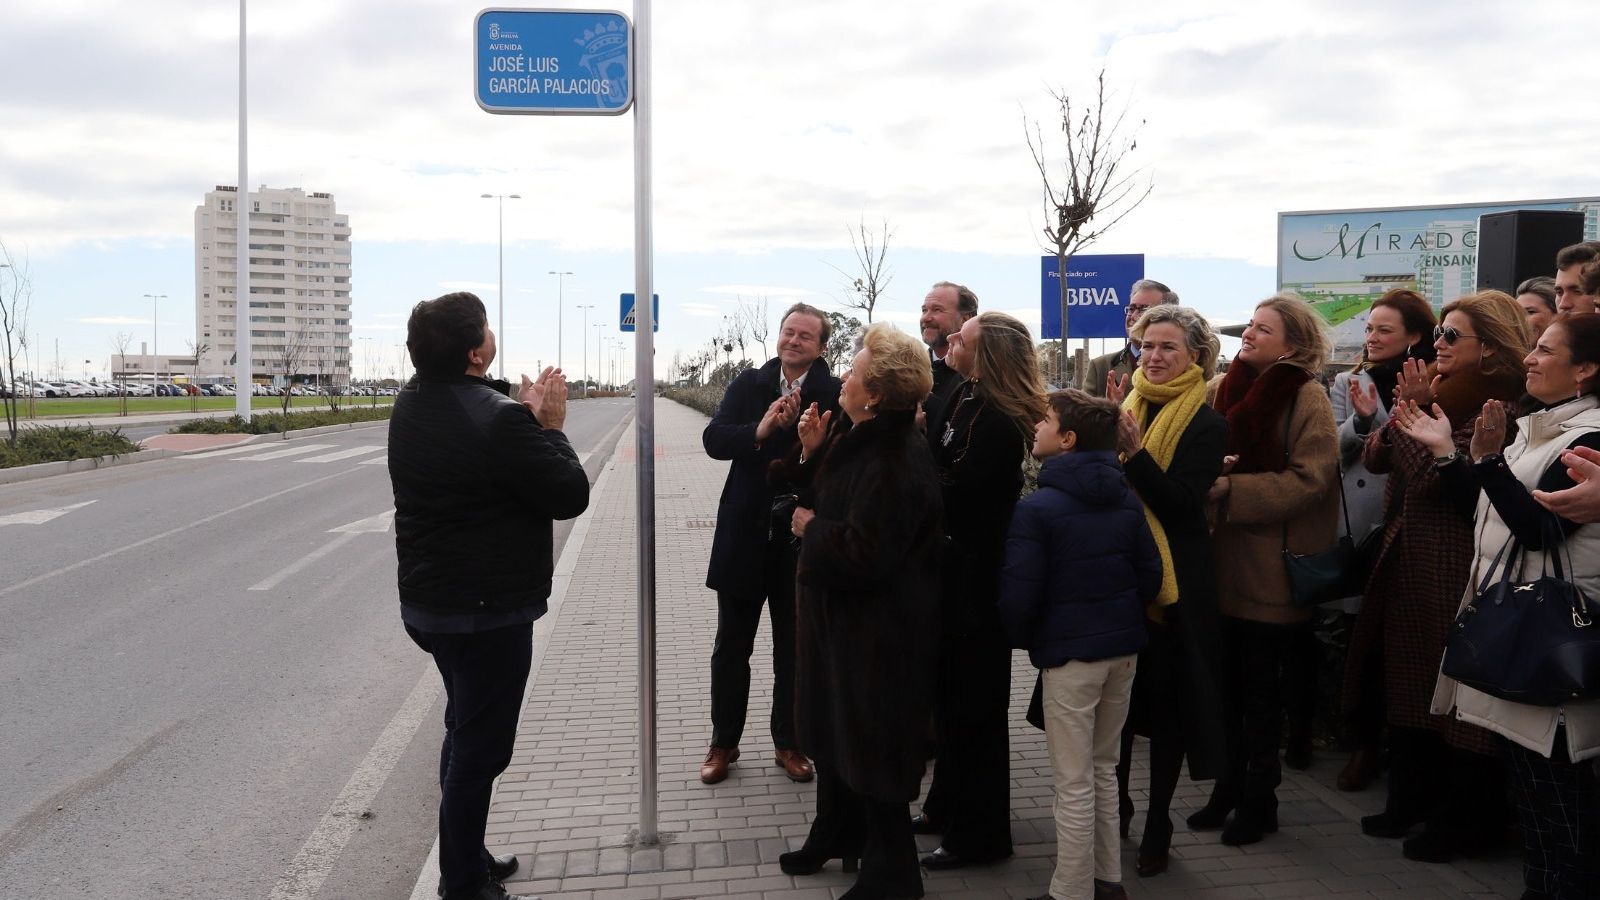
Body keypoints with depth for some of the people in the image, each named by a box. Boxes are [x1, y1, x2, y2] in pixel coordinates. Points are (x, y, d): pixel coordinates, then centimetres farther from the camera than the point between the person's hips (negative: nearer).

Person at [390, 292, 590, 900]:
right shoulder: (498, 419, -25)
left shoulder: (410, 404, 2)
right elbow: (570, 496, -17)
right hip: (488, 612, -9)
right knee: (481, 748, 4)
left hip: (426, 600, 9)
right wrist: (550, 427, -5)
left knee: (464, 731, 23)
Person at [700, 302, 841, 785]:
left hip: (800, 540, -2)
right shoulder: (749, 384, 1)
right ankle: (723, 742, 28)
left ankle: (789, 742, 28)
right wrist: (759, 431, -27)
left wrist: (798, 428, -31)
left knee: (794, 649, 12)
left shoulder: (834, 393, -8)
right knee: (731, 646, 12)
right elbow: (714, 439, -11)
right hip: (745, 536, 2)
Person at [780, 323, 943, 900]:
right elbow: (827, 501, 14)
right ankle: (836, 835, 43)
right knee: (833, 727, 23)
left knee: (871, 744, 3)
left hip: (876, 632, -10)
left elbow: (863, 552, -31)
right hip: (842, 615, 10)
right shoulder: (860, 441, 5)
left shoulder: (893, 464, -28)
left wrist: (811, 529, -15)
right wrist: (811, 452, -2)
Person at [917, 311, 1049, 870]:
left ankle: (978, 833, 17)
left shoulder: (996, 423, -23)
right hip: (959, 572, 10)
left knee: (973, 705, 3)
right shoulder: (967, 400, 7)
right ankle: (948, 807, 37)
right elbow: (938, 460, 5)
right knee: (950, 696, 21)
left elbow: (952, 495, -24)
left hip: (975, 578, -10)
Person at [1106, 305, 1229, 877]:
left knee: (1164, 701, 6)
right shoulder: (1125, 408, 8)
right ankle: (1116, 804, 31)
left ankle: (1158, 826, 20)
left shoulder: (1207, 425, -6)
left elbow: (1180, 501, -18)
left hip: (1173, 581, -4)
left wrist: (1133, 451, -28)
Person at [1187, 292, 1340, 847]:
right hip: (1225, 559, 5)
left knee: (1261, 687, 6)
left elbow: (1306, 481, -17)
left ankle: (1259, 798, 21)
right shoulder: (1227, 389, 8)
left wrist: (1231, 489, -21)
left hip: (1271, 566, -5)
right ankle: (1229, 786, 26)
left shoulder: (1307, 399, -10)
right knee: (1228, 682, 12)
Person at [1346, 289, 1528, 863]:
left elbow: (1437, 480, -23)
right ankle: (1412, 799, 30)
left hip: (1457, 572, -8)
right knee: (1409, 683, 16)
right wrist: (1406, 408, -10)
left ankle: (1465, 821, 16)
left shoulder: (1499, 408, -15)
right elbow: (1375, 456, 4)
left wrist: (1417, 409, -19)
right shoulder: (1439, 391, 10)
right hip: (1409, 563, 8)